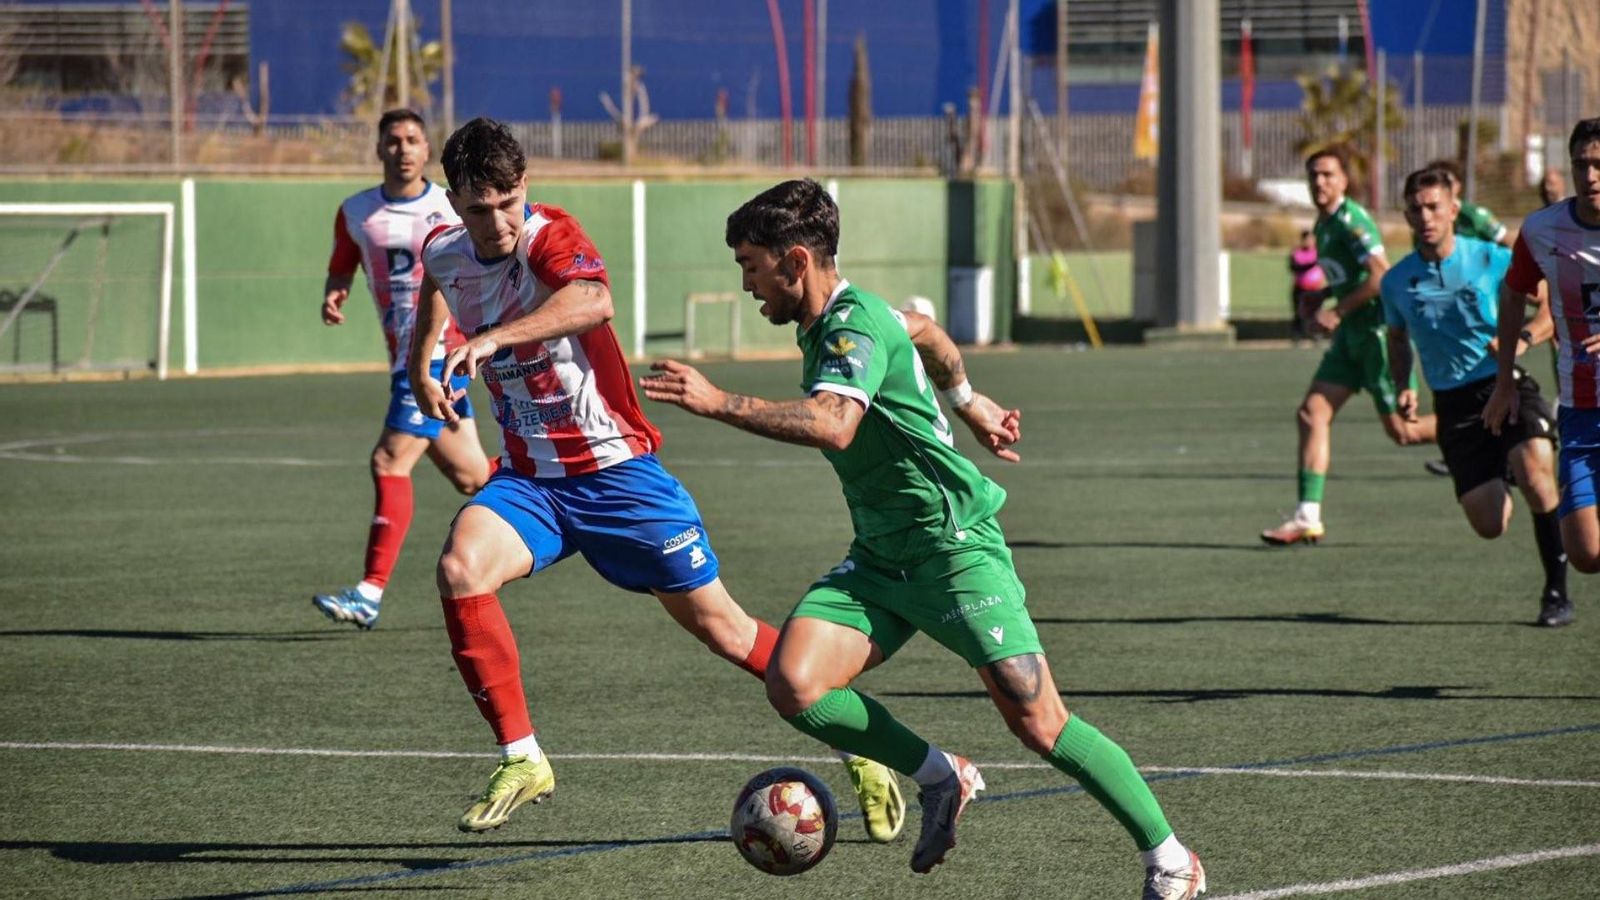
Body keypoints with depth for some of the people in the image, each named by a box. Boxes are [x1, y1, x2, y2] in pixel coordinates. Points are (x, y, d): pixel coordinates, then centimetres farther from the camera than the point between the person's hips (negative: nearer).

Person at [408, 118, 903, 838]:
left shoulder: (550, 236, -20)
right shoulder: (443, 253, 0)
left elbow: (593, 302, -45)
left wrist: (493, 338, -56)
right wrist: (420, 371, 24)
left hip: (616, 471, -5)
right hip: (528, 478, 5)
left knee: (715, 623, 2)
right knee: (460, 569, -25)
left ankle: (858, 749, 20)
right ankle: (521, 760, -14)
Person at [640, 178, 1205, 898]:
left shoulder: (856, 327, -20)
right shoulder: (821, 323, 9)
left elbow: (833, 426, -40)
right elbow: (923, 331, 29)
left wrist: (719, 403, -44)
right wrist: (969, 403, 41)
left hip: (955, 545, -9)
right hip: (878, 560, 9)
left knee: (1038, 723, -11)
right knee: (793, 684, -14)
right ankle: (940, 778, 5)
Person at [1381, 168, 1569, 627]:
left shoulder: (1492, 259, -4)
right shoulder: (1397, 282, 5)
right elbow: (1397, 339, 24)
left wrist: (1523, 339, -19)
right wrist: (1404, 390, 5)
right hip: (1454, 406, 3)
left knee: (1535, 475, -29)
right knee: (1489, 524, -5)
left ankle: (1556, 591, -14)